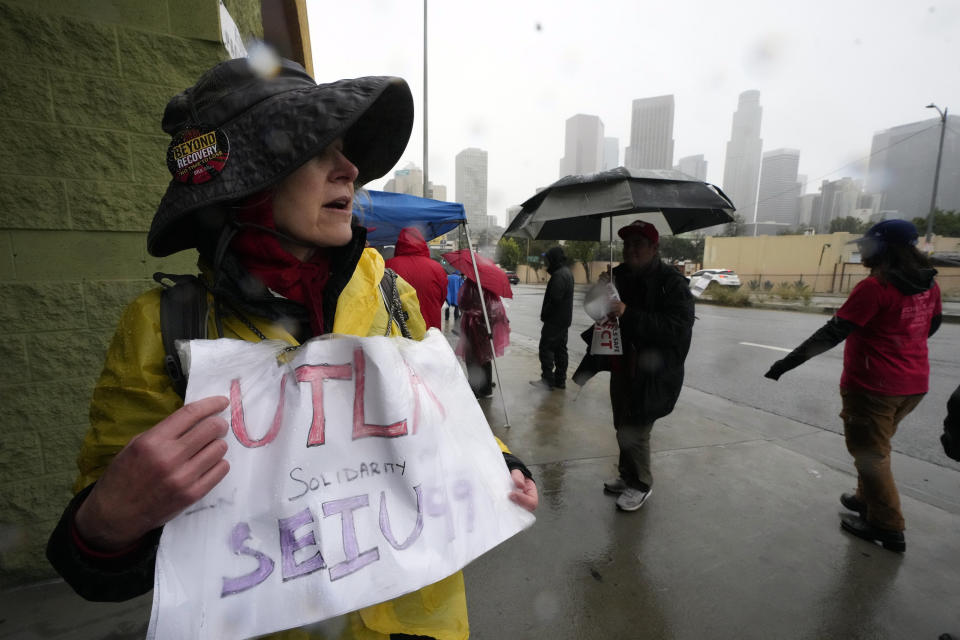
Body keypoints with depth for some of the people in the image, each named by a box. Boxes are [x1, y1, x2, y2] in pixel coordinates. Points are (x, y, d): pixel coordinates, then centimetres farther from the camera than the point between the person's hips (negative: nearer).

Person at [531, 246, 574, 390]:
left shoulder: (558, 275, -19)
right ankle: (560, 380, 20)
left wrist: (545, 314, -13)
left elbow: (555, 299, -25)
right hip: (565, 319, 10)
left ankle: (547, 379, -1)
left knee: (546, 347, -4)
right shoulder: (567, 272, 15)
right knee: (560, 349, 13)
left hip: (555, 320, -10)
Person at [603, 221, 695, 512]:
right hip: (623, 367, 7)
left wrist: (629, 314, -31)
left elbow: (678, 327, -25)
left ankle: (640, 484, 25)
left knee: (634, 431, 1)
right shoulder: (620, 276, 7)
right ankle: (627, 476, 38)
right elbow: (605, 316, 22)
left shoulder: (671, 282, -13)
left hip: (654, 373, -6)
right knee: (622, 426, 17)